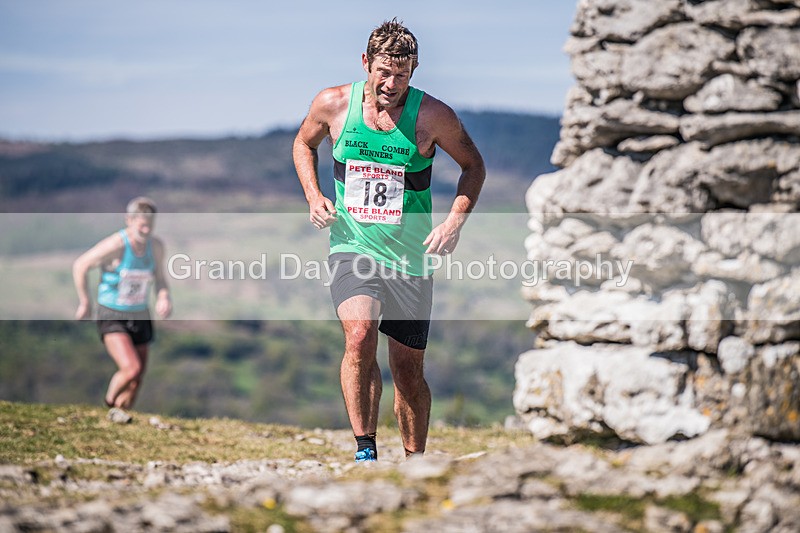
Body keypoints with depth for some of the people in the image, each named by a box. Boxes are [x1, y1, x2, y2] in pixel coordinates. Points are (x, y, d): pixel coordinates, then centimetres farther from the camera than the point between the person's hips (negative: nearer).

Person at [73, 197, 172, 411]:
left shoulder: (156, 246, -5)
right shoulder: (115, 245, -22)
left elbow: (159, 278, 10)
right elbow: (80, 266, -12)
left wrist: (164, 298, -11)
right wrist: (85, 303, -4)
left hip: (139, 317, 6)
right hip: (112, 317, -6)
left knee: (135, 383, 9)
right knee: (131, 369, -23)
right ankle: (107, 405, 5)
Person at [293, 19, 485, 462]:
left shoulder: (432, 116, -9)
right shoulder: (333, 104, -5)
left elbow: (473, 165, 6)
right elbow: (304, 143, 16)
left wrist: (455, 220, -9)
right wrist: (313, 196, -1)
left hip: (410, 257, 0)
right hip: (352, 247, 0)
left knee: (408, 372, 7)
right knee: (359, 336, -28)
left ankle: (414, 462, 28)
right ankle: (365, 450, -21)